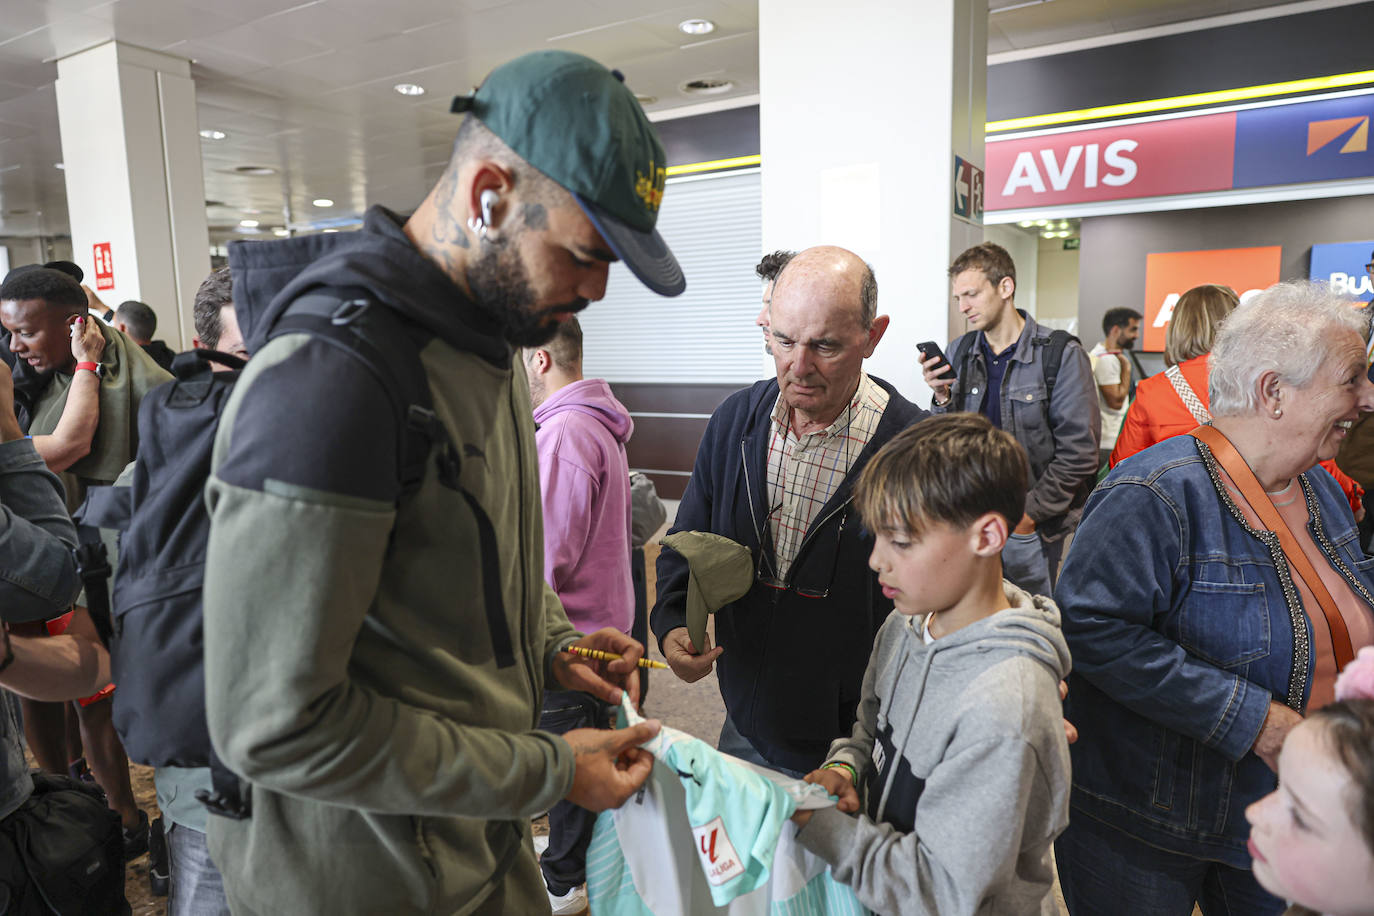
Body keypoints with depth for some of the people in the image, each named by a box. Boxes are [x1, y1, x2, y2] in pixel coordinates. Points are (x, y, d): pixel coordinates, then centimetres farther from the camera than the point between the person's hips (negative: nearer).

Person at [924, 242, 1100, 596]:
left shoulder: (1061, 354, -8)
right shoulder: (959, 351, 6)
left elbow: (1079, 452, -10)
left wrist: (1031, 512, -11)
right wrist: (942, 397, -9)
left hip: (1032, 524, -4)